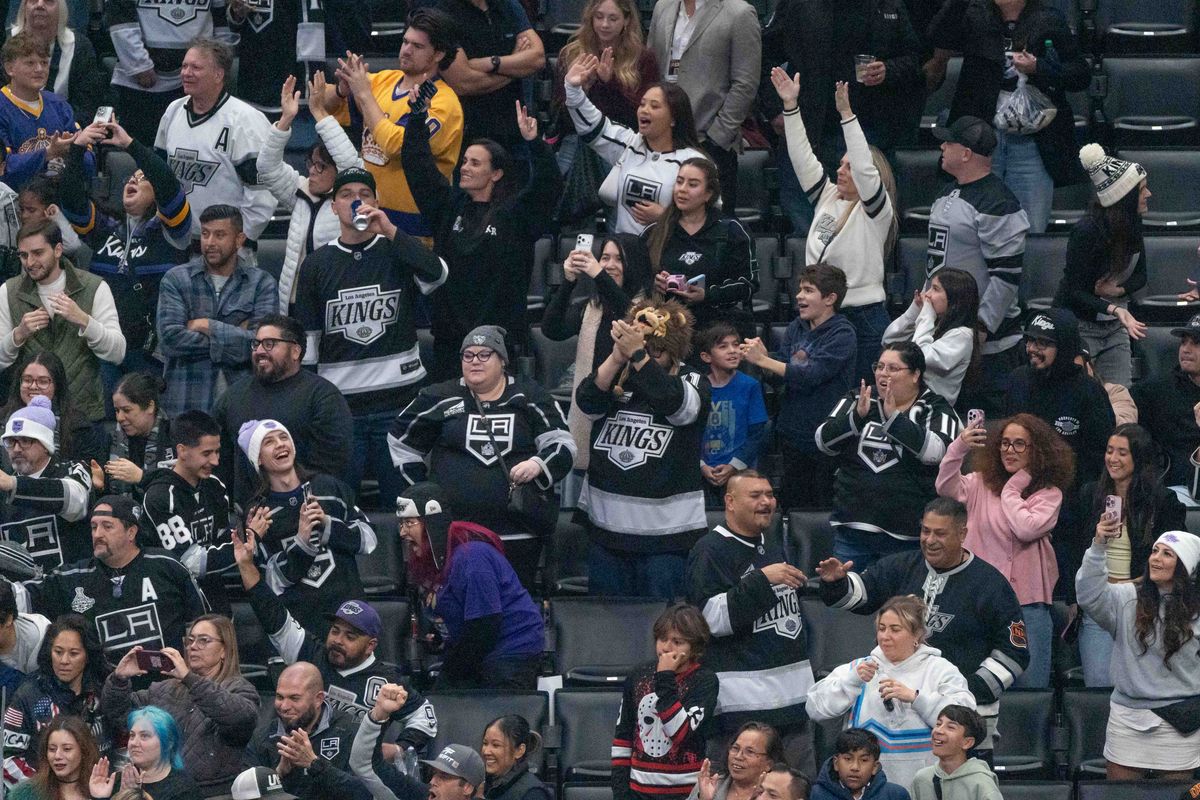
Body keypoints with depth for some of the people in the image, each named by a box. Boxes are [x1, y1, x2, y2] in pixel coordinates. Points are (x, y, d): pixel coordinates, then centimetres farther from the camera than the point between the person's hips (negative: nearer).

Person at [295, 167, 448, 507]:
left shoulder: (397, 252, 6)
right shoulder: (317, 264, 10)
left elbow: (436, 275, -17)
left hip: (398, 398, -1)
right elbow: (307, 337, 11)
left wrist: (389, 231, -20)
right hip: (340, 400, 1)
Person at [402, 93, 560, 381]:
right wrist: (418, 117, 4)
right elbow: (418, 166, 11)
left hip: (501, 332, -4)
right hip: (450, 331, 4)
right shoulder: (449, 207, 12)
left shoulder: (514, 213, 0)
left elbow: (549, 185, -13)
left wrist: (534, 142, -26)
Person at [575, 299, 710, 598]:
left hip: (667, 532, -4)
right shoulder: (616, 379, 8)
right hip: (608, 525, 4)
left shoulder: (692, 383, -1)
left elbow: (672, 403, -23)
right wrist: (617, 357, -28)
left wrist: (638, 355, -31)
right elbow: (587, 401, -12)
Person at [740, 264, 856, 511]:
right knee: (792, 505, 13)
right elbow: (778, 374, 3)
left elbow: (811, 376, -22)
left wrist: (763, 360, -22)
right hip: (793, 432, 7)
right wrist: (763, 356, -19)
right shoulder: (796, 328, 8)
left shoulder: (842, 334, -13)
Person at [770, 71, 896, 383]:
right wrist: (790, 106, 0)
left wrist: (846, 114, -27)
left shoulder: (876, 210, -6)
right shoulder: (827, 198, 12)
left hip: (863, 319, -7)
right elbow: (803, 158, 8)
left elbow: (866, 170, -22)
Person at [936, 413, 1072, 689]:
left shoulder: (1050, 493, 2)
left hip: (1027, 600, -2)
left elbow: (1026, 529, -14)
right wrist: (959, 448, -22)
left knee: (1030, 685, 0)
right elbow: (946, 488, -9)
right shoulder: (982, 483, 9)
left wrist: (1011, 492, -1)